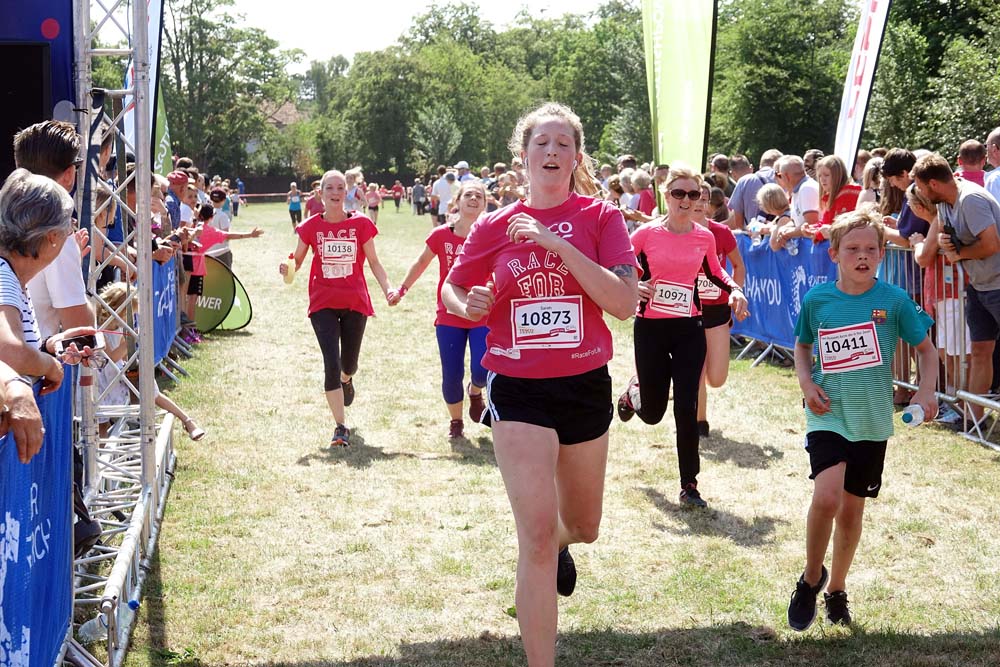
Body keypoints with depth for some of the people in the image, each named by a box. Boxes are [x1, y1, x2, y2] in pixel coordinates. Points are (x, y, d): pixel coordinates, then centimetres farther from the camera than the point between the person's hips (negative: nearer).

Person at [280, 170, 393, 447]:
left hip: (355, 302, 1)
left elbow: (373, 261, 2)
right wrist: (288, 268, -20)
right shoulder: (311, 226, -2)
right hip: (323, 304, -1)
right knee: (331, 363, -12)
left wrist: (387, 288, -11)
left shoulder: (361, 224, -3)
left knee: (349, 363, 13)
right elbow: (297, 260, 4)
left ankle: (346, 380, 54)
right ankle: (341, 427, -5)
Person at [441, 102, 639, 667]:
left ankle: (561, 544, 58)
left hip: (586, 386, 1)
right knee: (536, 538, -12)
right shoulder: (496, 227, 0)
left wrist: (558, 244, -23)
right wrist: (466, 305, -9)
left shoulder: (599, 217, -4)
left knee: (583, 527, 20)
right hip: (519, 389, -1)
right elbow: (452, 287, 15)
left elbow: (625, 303, -17)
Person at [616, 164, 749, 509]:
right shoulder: (647, 233, -8)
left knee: (687, 409, -4)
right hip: (651, 326, -1)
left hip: (689, 328, 1)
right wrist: (634, 286, -20)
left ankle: (689, 486, 6)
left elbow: (715, 272, 18)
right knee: (652, 413, 6)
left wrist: (735, 290, 0)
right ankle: (634, 392, 44)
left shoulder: (704, 237, 0)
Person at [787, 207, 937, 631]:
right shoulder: (816, 299, -4)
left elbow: (925, 347, 4)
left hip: (872, 422, 1)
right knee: (826, 497, -22)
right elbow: (802, 346, 13)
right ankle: (812, 577, 3)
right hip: (828, 416, -1)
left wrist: (926, 390, -12)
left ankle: (836, 590, 33)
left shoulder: (894, 301, -7)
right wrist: (806, 382, -4)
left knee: (852, 508, 11)